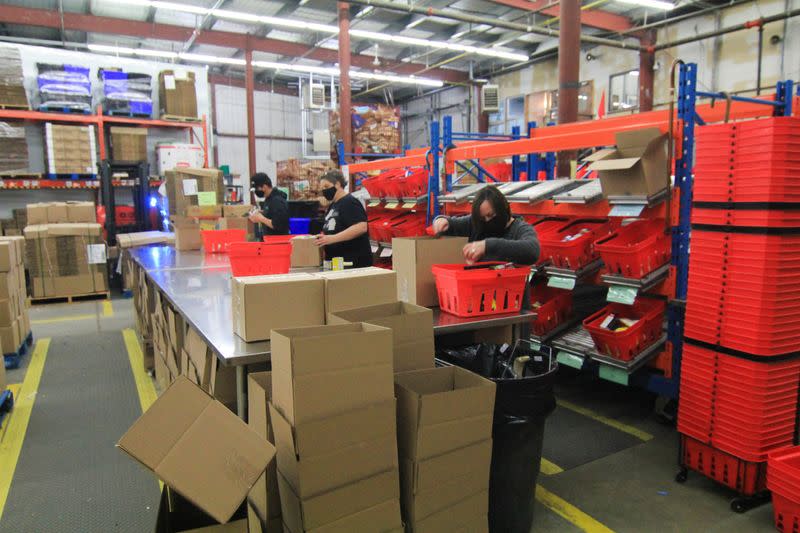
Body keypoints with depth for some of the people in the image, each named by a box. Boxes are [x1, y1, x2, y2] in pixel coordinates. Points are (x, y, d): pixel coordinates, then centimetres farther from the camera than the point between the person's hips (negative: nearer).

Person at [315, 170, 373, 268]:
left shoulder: (350, 202, -11)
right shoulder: (333, 205, 18)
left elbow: (361, 227, -25)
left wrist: (332, 238, -29)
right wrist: (322, 238, 7)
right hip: (335, 262, 9)